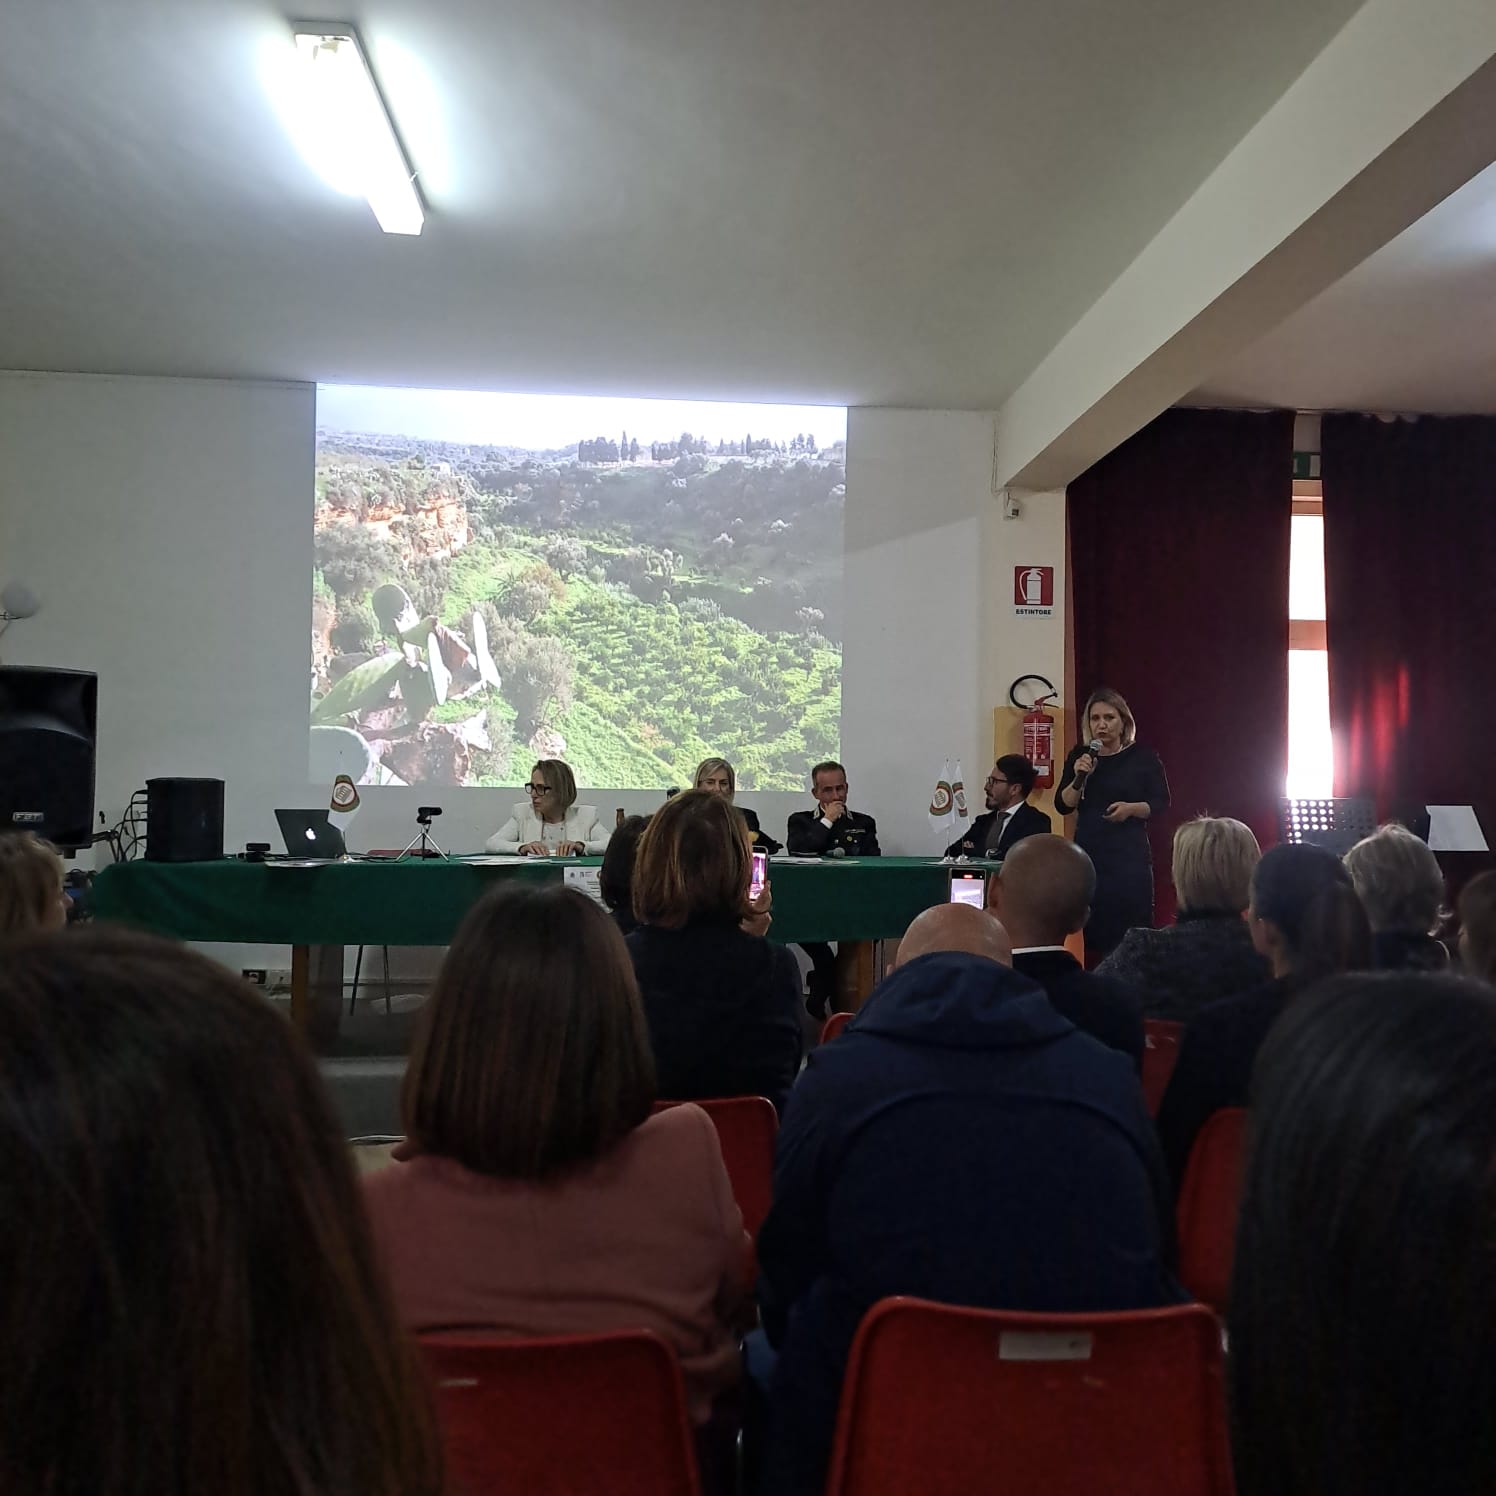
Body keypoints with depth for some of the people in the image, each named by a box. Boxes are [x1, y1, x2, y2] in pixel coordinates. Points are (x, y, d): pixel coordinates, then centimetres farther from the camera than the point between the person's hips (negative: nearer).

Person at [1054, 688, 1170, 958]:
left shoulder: (1143, 757, 0)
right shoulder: (1079, 756, 6)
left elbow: (1161, 803, 2)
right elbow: (1062, 806, 3)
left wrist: (1131, 808, -16)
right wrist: (1079, 778, -14)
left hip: (1130, 854, -2)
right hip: (1089, 853, 2)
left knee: (1131, 932, -5)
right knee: (1090, 929, 1)